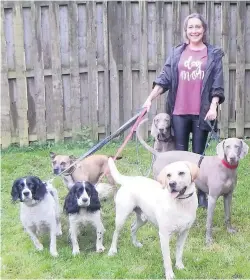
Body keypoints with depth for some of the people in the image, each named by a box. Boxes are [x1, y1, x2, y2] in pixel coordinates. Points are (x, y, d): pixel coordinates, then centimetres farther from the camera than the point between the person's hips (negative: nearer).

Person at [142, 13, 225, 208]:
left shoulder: (214, 54, 4)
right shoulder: (177, 53, 8)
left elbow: (217, 85, 0)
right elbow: (164, 79, 3)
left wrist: (213, 107, -11)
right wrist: (150, 99, -6)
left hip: (201, 112, -1)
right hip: (179, 111, 2)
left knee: (199, 154, 6)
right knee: (180, 153, 7)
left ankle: (201, 193, 18)